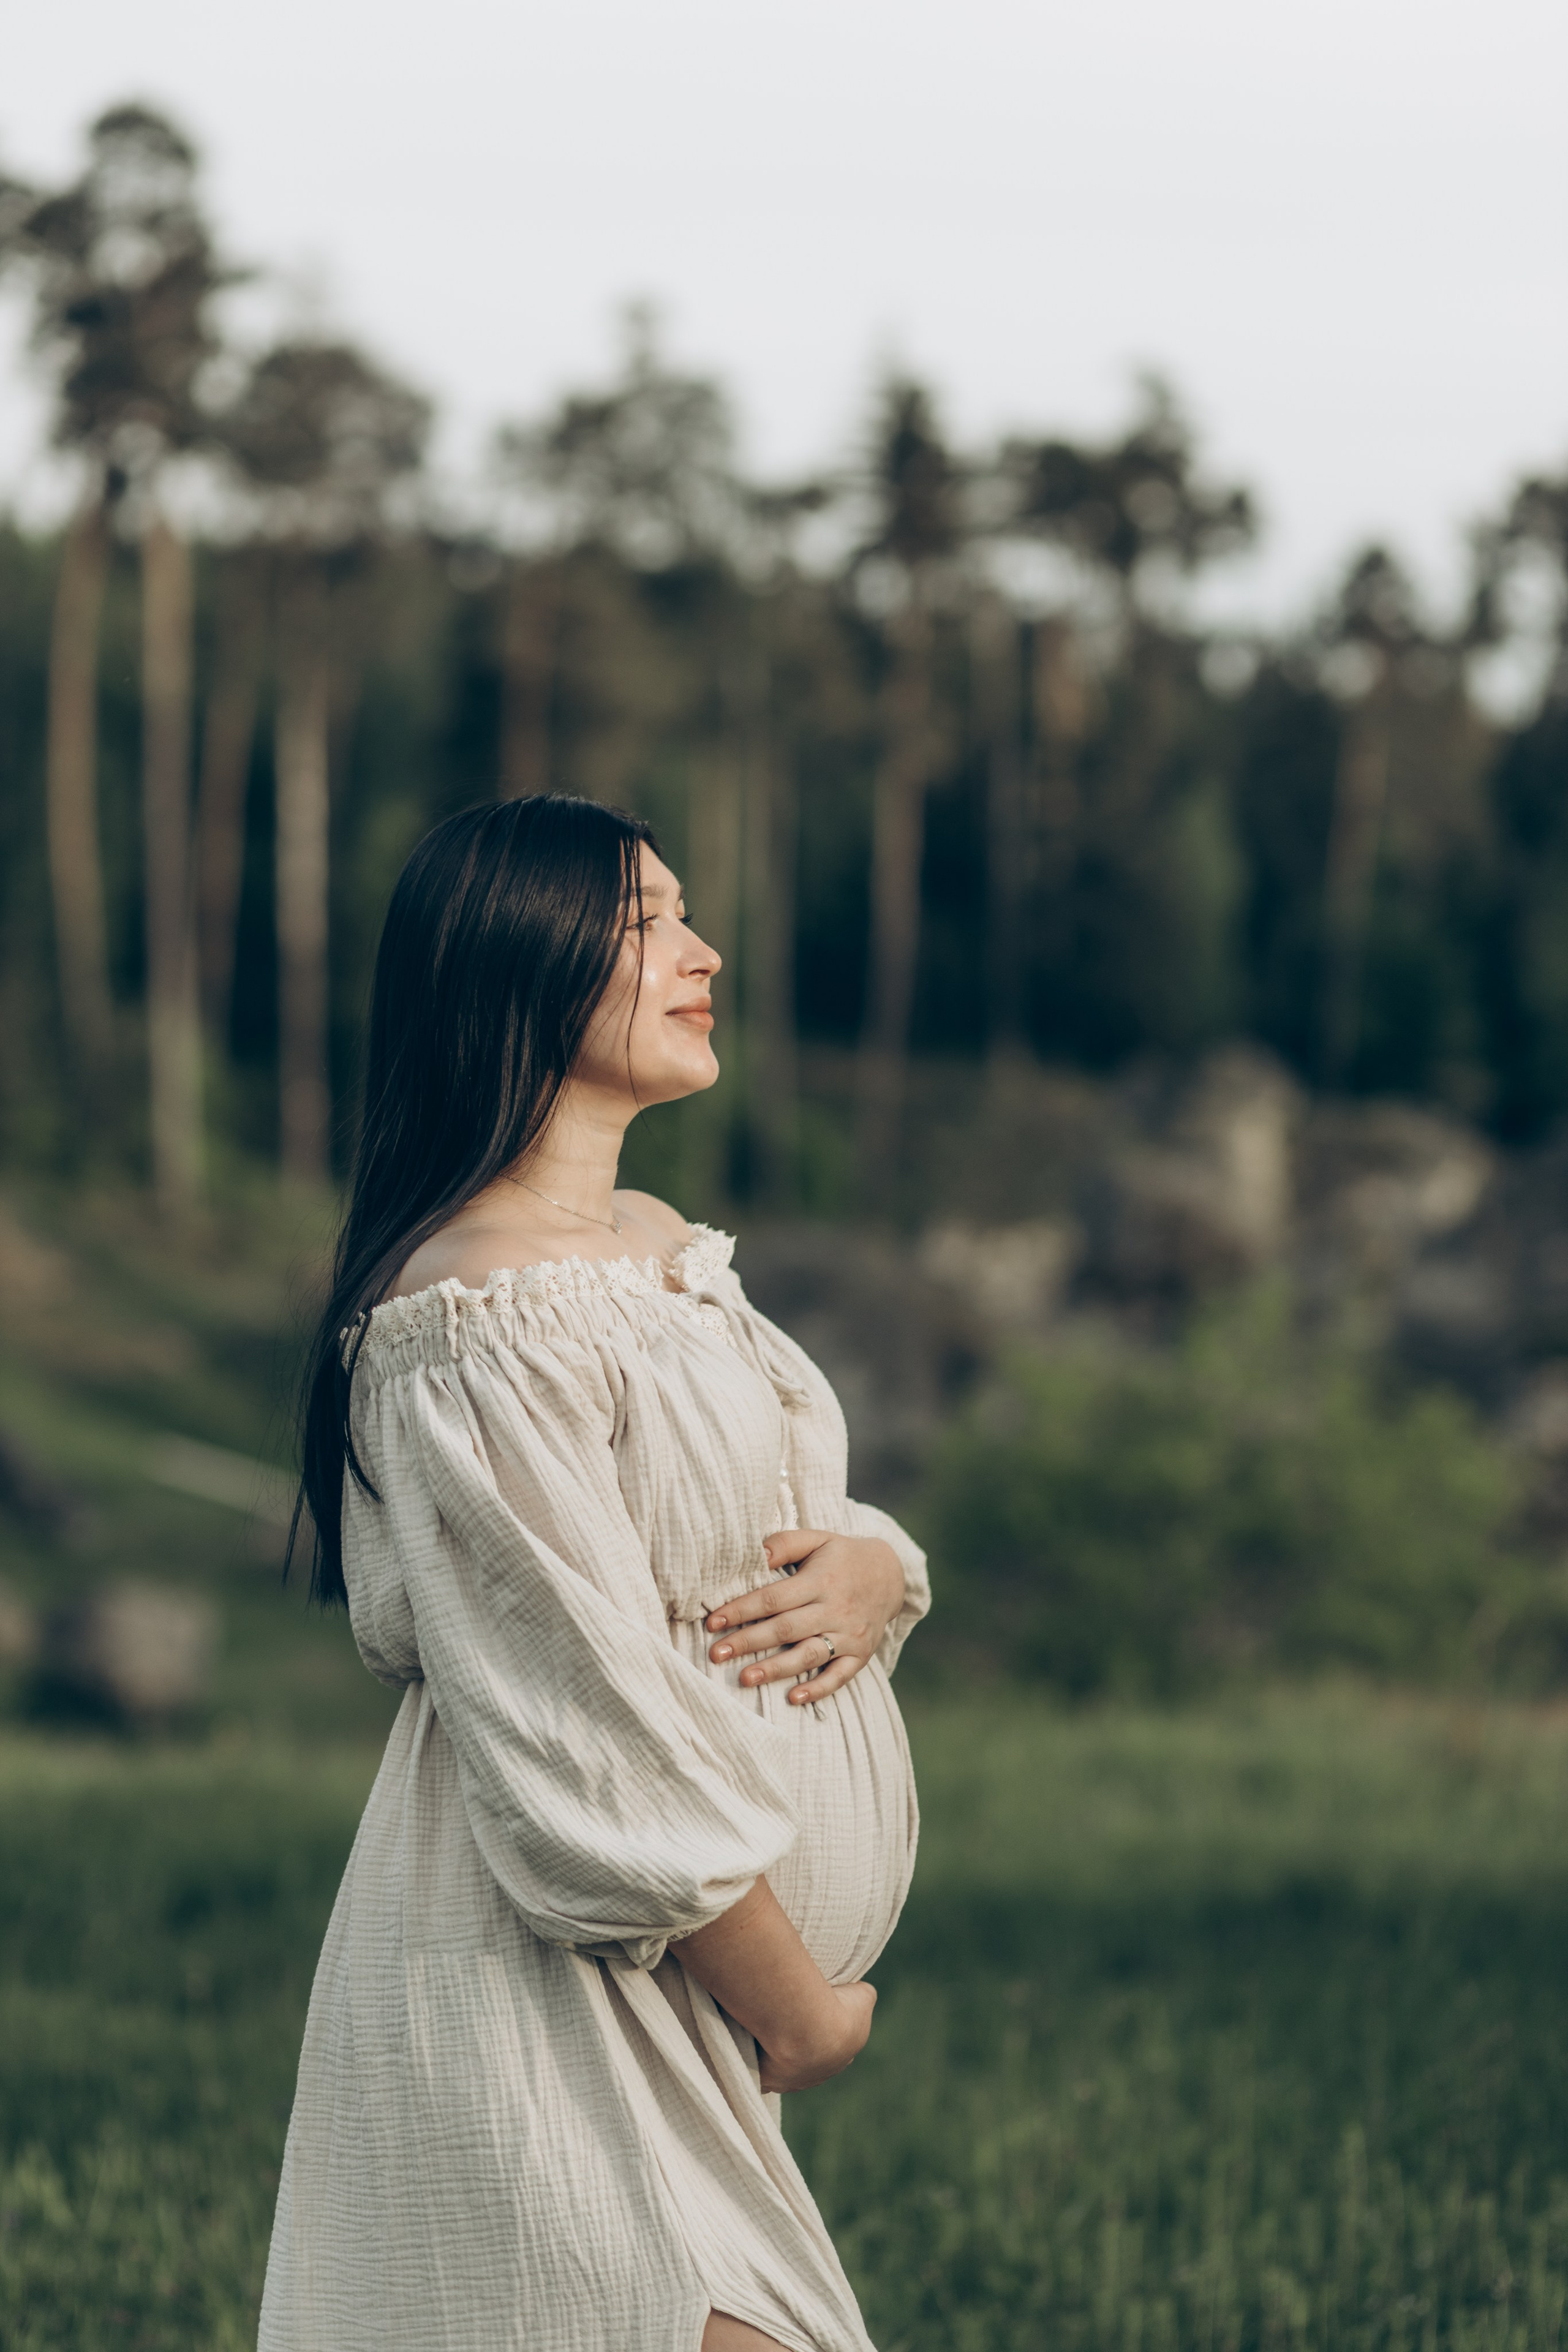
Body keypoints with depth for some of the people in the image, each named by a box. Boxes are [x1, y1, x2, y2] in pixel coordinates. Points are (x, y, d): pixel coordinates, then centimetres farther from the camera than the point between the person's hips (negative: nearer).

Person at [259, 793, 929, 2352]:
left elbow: (789, 1514, 19)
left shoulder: (660, 1250, 13)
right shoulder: (481, 1322, -18)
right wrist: (800, 2013, -13)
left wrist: (870, 1571, -6)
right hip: (566, 1999, -9)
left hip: (698, 1991, 9)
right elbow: (591, 1746, -21)